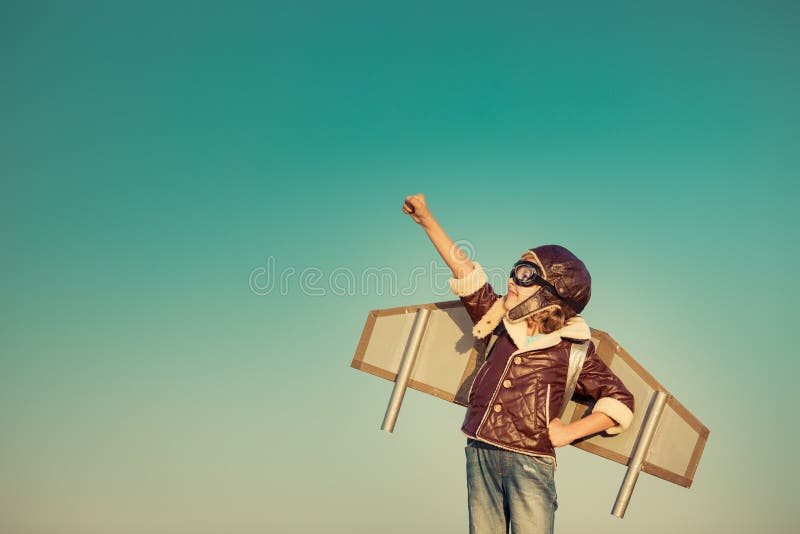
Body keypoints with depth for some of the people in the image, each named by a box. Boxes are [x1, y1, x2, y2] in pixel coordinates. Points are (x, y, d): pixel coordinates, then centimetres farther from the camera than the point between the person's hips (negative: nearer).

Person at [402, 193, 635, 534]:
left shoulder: (573, 351, 0)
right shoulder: (500, 325, 10)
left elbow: (621, 401, 6)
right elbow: (466, 273, 10)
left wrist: (570, 432, -3)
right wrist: (426, 219, 11)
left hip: (530, 462, -4)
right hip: (480, 454, 4)